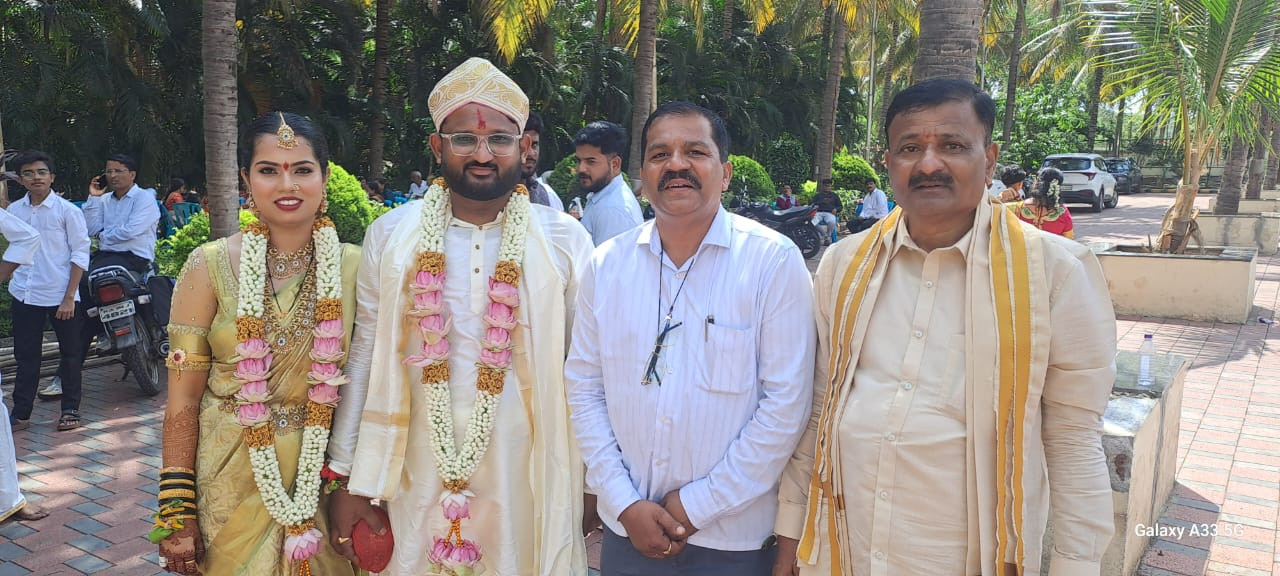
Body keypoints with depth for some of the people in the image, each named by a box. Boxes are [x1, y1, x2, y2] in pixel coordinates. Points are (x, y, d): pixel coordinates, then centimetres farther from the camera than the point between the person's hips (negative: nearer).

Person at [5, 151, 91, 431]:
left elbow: (80, 254, -7)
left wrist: (70, 297, -11)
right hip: (24, 295, 4)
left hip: (60, 295, -4)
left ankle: (70, 409, 18)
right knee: (25, 355, 11)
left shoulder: (67, 211, -7)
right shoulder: (13, 211, 5)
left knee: (70, 353, 7)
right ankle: (21, 412, 21)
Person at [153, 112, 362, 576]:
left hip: (322, 474, 1)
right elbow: (183, 398, -6)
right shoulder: (210, 266, -8)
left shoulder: (353, 266, -5)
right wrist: (176, 511, -7)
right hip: (231, 478, -1)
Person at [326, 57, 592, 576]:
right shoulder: (390, 236, -2)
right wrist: (346, 479, 3)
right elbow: (365, 358, 3)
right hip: (420, 473, 1)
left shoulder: (565, 241, -5)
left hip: (530, 476, -1)